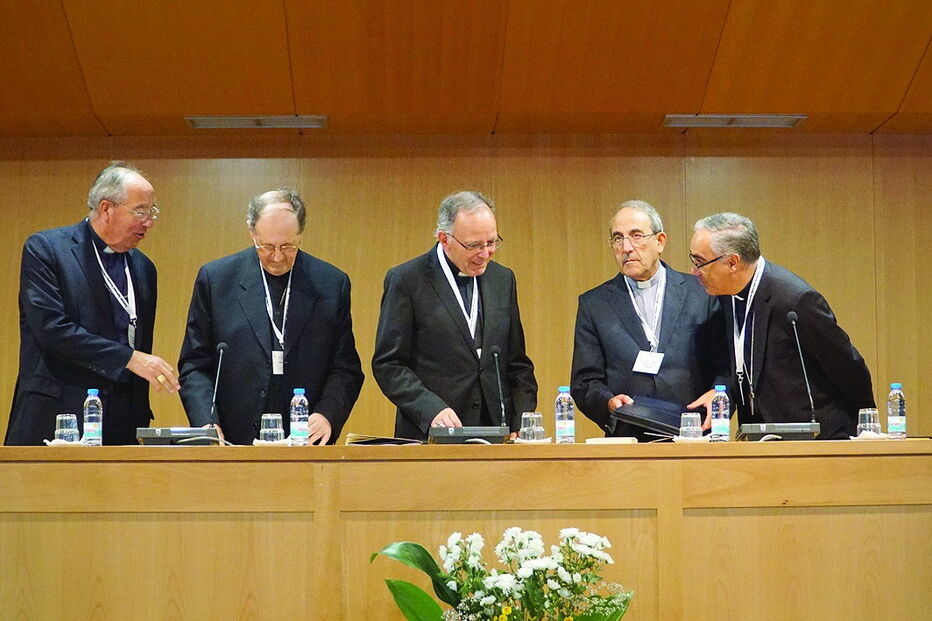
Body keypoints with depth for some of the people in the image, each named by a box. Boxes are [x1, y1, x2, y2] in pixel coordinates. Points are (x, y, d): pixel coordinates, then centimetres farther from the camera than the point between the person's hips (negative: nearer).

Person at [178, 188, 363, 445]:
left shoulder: (332, 284, 7)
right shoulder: (216, 278, 5)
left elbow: (345, 369, 9)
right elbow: (195, 365, 7)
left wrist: (327, 415, -9)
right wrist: (207, 423, -9)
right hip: (234, 443, -1)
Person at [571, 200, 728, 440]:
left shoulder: (701, 293, 11)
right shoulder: (594, 304, 12)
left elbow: (726, 366, 12)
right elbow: (585, 382, 10)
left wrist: (716, 395, -8)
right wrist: (608, 402, -10)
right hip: (626, 439, 0)